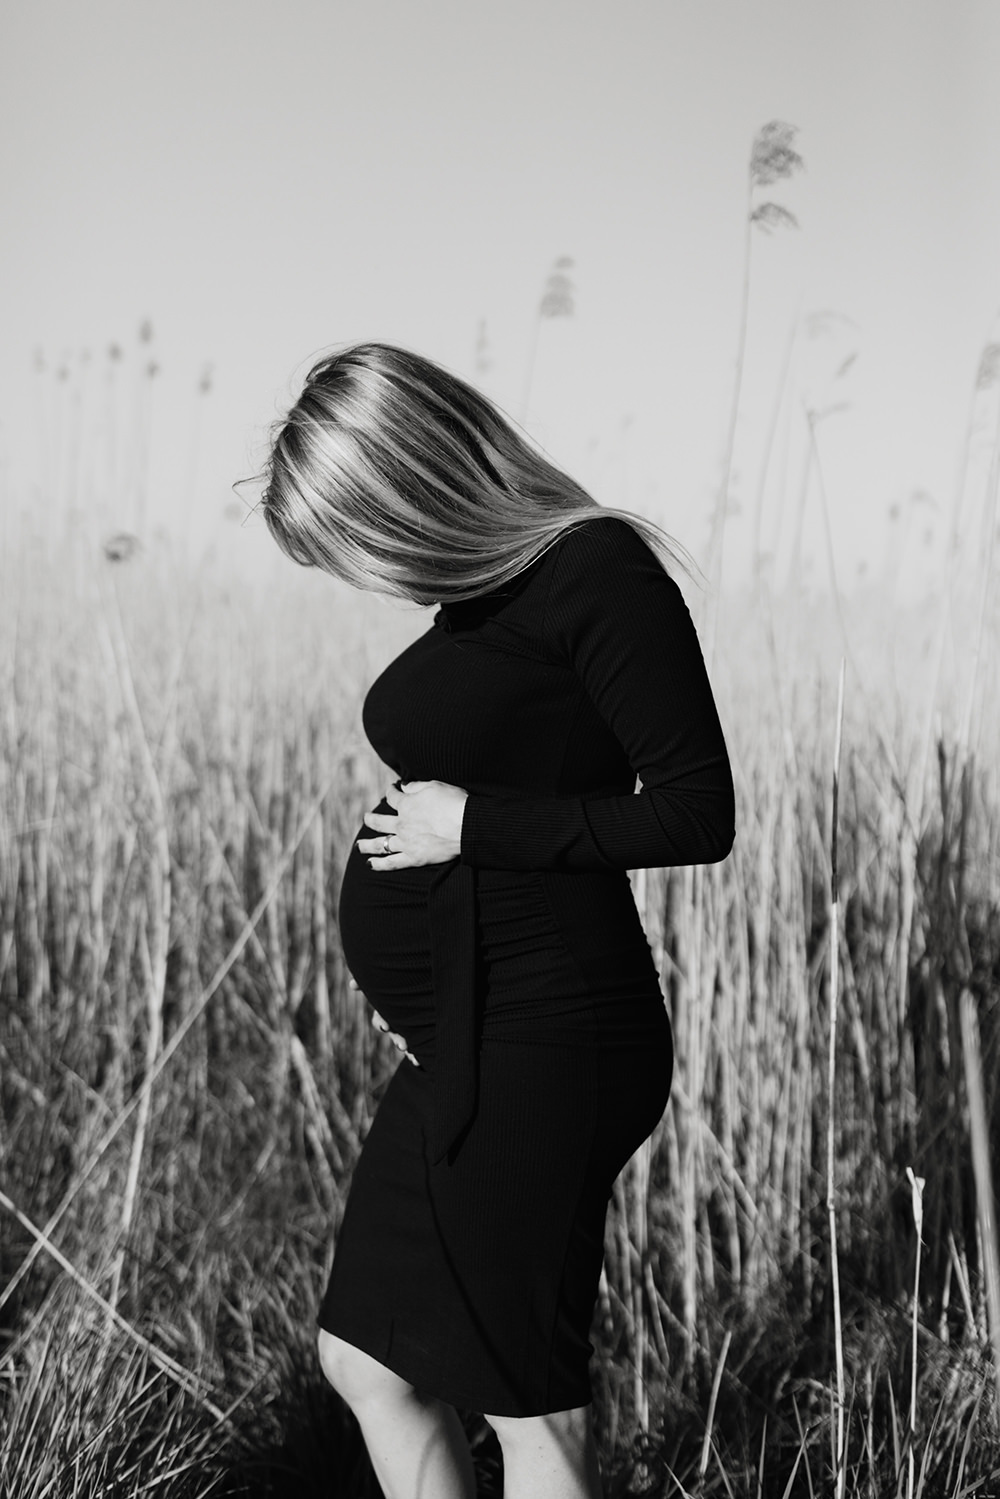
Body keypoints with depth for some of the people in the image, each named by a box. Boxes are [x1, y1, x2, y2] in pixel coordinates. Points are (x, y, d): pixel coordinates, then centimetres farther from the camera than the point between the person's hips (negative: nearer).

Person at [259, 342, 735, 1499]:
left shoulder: (601, 572, -13)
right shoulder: (490, 591, 11)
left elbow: (698, 815, -17)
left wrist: (470, 825, -13)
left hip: (536, 1047, -9)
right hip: (464, 1050, 9)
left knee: (530, 1403, 2)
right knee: (366, 1359, 17)